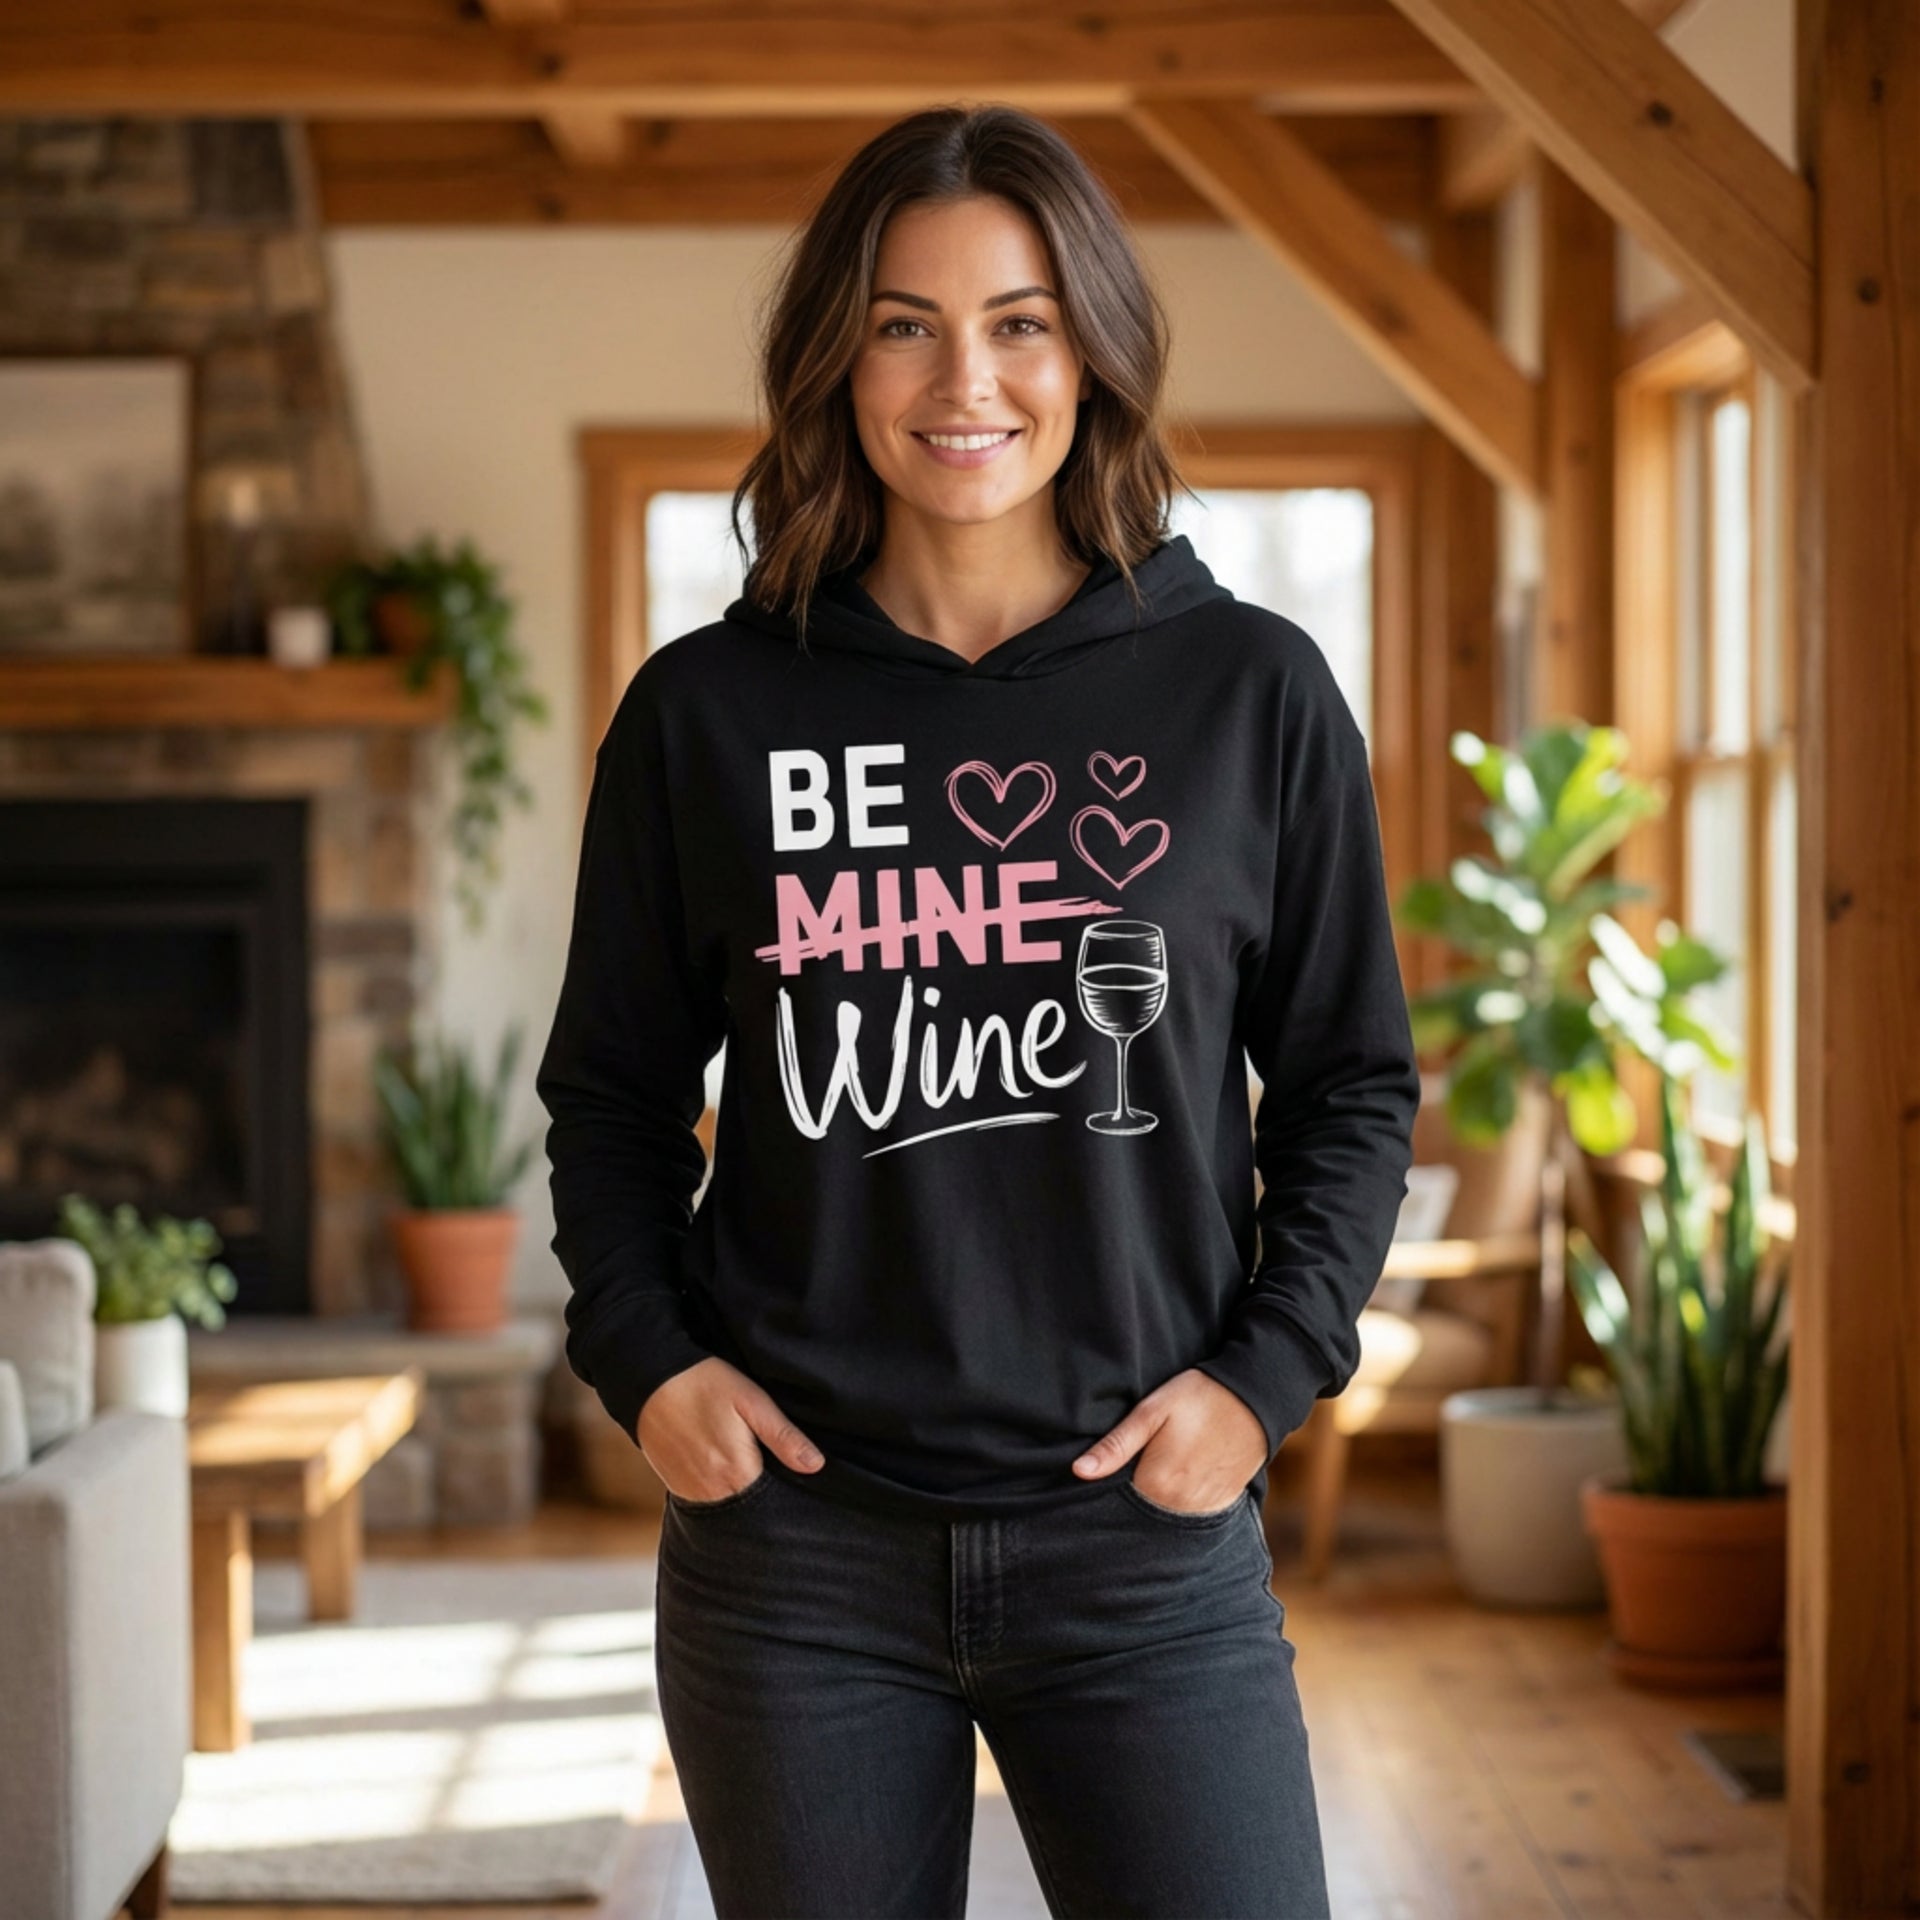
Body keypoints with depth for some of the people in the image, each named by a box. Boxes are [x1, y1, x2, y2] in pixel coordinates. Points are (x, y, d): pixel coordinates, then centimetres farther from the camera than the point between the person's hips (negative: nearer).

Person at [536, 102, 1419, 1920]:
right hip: (792, 1543, 1)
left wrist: (1265, 1370, -4)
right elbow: (613, 1091, 12)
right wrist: (644, 1352, -2)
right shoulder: (708, 711, 3)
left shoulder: (1253, 694, 1)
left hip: (1145, 1534, 0)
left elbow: (1351, 1078, 8)